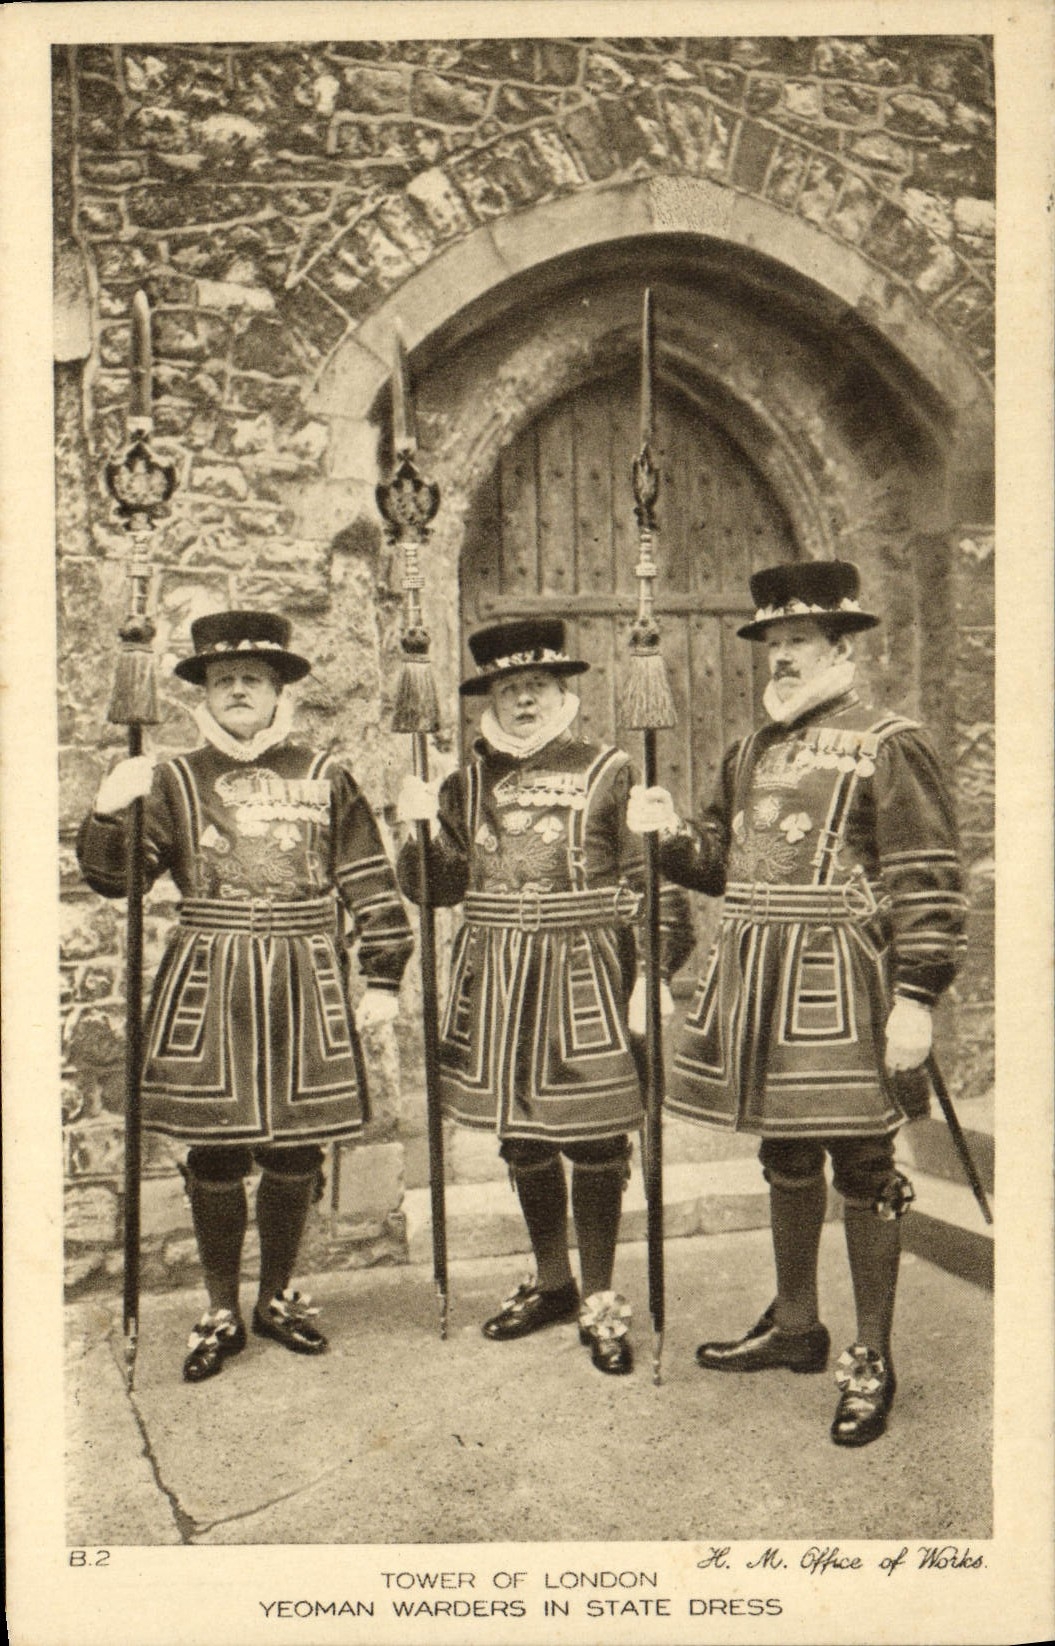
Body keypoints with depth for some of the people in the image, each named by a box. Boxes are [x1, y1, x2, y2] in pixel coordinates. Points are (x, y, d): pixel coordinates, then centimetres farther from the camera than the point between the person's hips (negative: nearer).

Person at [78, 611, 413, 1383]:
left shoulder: (326, 778, 6)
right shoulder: (176, 781, 5)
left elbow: (372, 885, 6)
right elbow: (113, 876, 2)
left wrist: (384, 977, 3)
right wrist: (110, 811, -16)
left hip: (306, 984, 1)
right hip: (208, 987, 0)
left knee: (296, 1150, 8)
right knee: (215, 1152, 4)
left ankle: (279, 1297, 29)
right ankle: (221, 1312, 23)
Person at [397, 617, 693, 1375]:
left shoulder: (608, 773, -2)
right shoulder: (468, 785, 10)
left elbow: (658, 883, -5)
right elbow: (438, 888, 12)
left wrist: (655, 972, -15)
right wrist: (421, 830, -6)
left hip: (586, 980, -4)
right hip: (497, 985, 5)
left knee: (594, 1142, 1)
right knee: (522, 1142, 15)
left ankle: (602, 1303, 18)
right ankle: (552, 1282, 35)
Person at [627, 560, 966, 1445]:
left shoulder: (890, 747, -8)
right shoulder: (753, 753, 14)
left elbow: (927, 883, -12)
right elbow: (728, 860, 21)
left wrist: (915, 1000, -18)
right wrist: (672, 833, 1)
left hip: (841, 985, -7)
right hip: (756, 979, 7)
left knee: (863, 1169, 3)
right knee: (786, 1160, 18)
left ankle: (871, 1363, 17)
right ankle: (795, 1325, 35)